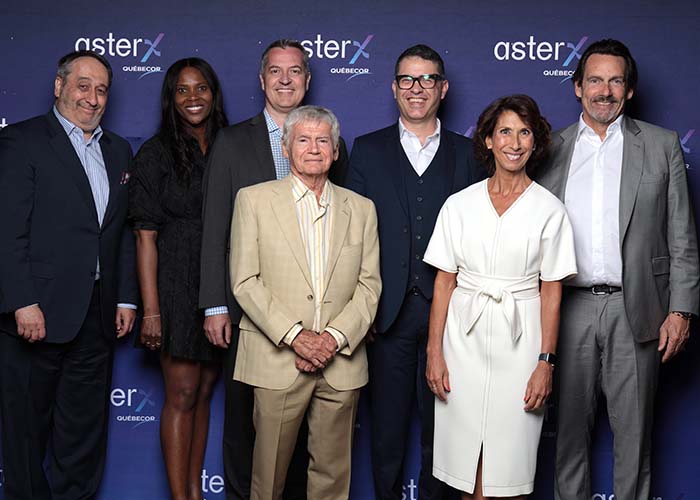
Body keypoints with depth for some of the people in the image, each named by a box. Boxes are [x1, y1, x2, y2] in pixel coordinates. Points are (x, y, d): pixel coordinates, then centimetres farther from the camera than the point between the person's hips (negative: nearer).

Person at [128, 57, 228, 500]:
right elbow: (146, 235, -7)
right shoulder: (156, 153, -3)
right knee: (182, 395, -1)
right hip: (177, 285, -4)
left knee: (204, 392, 11)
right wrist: (151, 309, -13)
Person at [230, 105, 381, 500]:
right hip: (277, 361, -2)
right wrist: (295, 335, -13)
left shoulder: (361, 209, 11)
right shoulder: (254, 200, 3)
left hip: (341, 362, 2)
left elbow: (369, 286, 6)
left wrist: (335, 337, -9)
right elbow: (245, 282, -3)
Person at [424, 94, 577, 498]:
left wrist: (545, 362, -7)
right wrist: (435, 352, -1)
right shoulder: (459, 204, 3)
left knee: (509, 465, 3)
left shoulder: (550, 210, -1)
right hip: (464, 336, 2)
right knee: (467, 462, 6)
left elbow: (551, 292, -1)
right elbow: (444, 282, 4)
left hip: (520, 339, -1)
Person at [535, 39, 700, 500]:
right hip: (570, 307, 1)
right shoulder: (552, 149, 8)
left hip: (634, 307, -1)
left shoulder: (662, 145, 5)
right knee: (570, 423, 10)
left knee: (633, 428, 6)